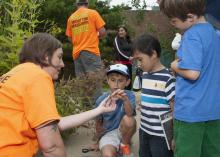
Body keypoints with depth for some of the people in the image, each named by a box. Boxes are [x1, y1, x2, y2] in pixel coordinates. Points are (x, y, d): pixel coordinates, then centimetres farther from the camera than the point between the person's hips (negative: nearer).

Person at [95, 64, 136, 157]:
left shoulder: (129, 96, -12)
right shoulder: (101, 100, -10)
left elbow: (130, 113, -33)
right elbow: (98, 121, 6)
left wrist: (125, 99, -52)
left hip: (123, 132, 3)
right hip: (108, 133, -2)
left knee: (128, 119, -32)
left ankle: (125, 146, -3)